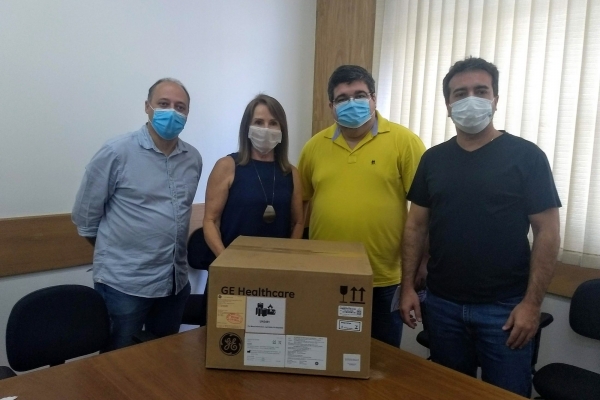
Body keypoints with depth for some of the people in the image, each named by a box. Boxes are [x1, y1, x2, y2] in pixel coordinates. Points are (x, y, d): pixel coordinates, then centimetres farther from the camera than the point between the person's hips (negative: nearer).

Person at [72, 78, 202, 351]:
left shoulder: (193, 159, 3)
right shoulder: (116, 153, -12)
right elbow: (85, 217, -5)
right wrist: (116, 253, 5)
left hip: (176, 282, 5)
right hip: (124, 284, -5)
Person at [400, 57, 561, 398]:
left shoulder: (526, 156, -6)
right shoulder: (433, 159, 4)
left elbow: (547, 234, -7)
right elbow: (417, 226, 7)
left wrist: (531, 303, -12)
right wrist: (408, 286, 1)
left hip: (505, 307, -3)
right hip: (442, 304, 3)